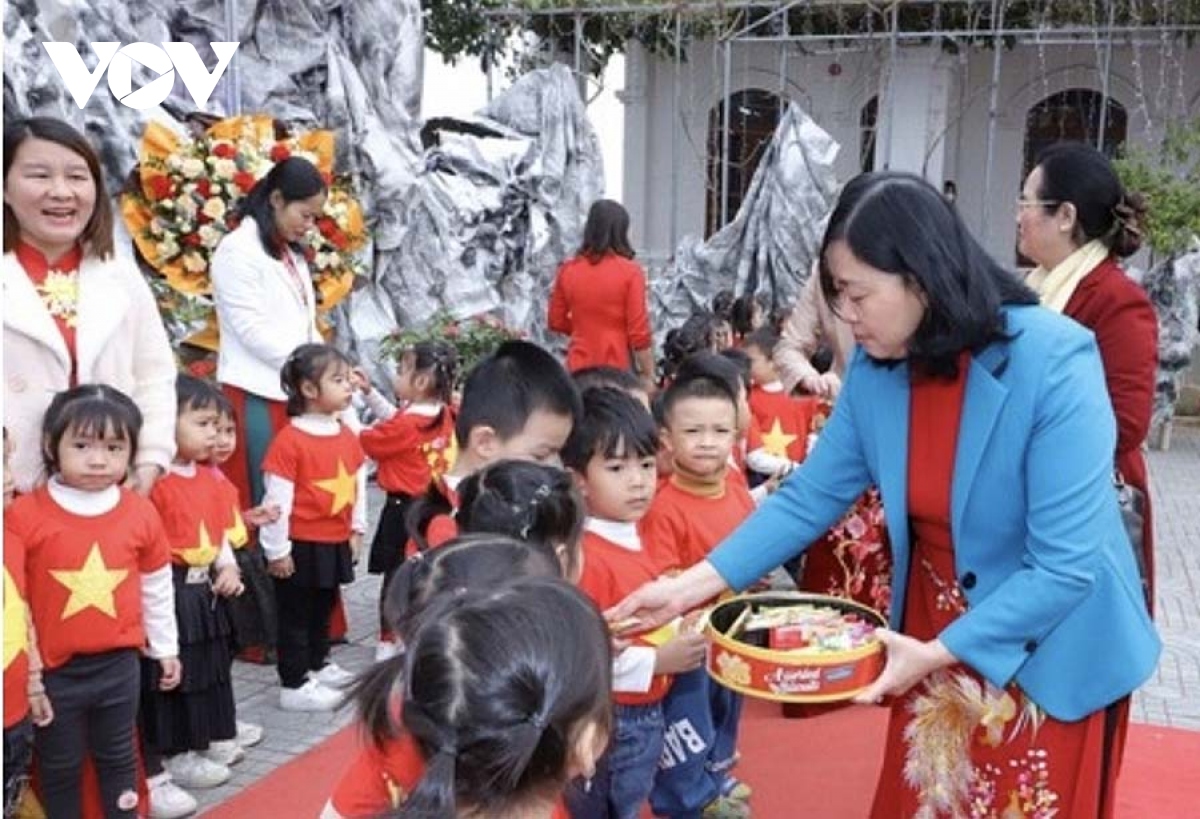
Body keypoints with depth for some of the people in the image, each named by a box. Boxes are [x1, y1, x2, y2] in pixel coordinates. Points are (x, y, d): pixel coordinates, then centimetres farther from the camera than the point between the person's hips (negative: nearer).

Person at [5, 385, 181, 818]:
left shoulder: (141, 513, -5)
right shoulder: (23, 514, -14)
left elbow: (157, 586, 6)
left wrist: (165, 647, 13)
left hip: (118, 664, 2)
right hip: (54, 670, -2)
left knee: (118, 757, 20)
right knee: (60, 765, 16)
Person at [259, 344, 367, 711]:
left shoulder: (347, 435, 4)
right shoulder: (289, 440, -18)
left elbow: (360, 483, 12)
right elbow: (277, 498, -18)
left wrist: (356, 529, 11)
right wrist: (277, 550, -15)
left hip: (336, 543, 7)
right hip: (301, 546, -7)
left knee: (323, 610, 23)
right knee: (295, 615, 5)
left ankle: (318, 665, 40)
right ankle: (294, 685, 15)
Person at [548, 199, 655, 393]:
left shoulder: (567, 271, 1)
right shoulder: (630, 272, -10)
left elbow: (556, 322, 12)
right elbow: (639, 332, -9)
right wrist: (648, 376, -1)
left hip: (578, 369, 3)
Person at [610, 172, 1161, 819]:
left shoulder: (1054, 365, -28)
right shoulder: (876, 367, -11)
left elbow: (1064, 566, -27)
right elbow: (809, 496, -7)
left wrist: (937, 653, -32)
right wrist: (692, 585, -15)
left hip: (1050, 653, -5)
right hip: (932, 632, 5)